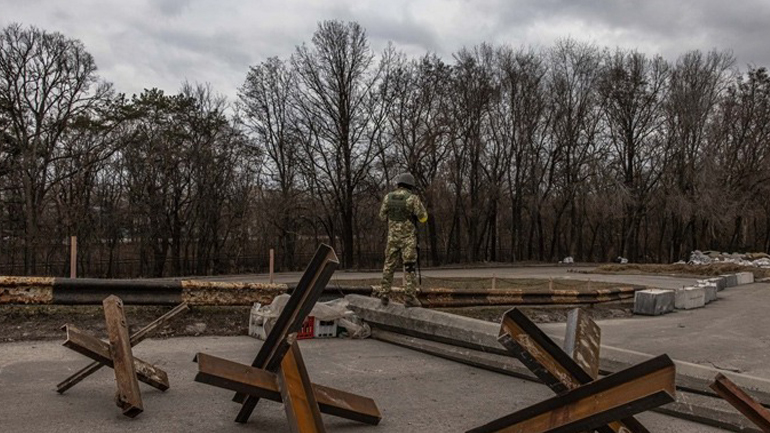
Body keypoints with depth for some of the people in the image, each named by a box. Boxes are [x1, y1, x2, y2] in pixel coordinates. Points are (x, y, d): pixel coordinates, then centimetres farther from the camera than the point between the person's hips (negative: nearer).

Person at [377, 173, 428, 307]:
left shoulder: (388, 197, 1)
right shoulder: (413, 198, -11)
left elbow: (382, 216, 11)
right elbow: (423, 217, -6)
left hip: (392, 237, 3)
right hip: (408, 238, -3)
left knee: (389, 266, 13)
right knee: (409, 268, 0)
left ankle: (385, 295, 14)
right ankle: (410, 298, -2)